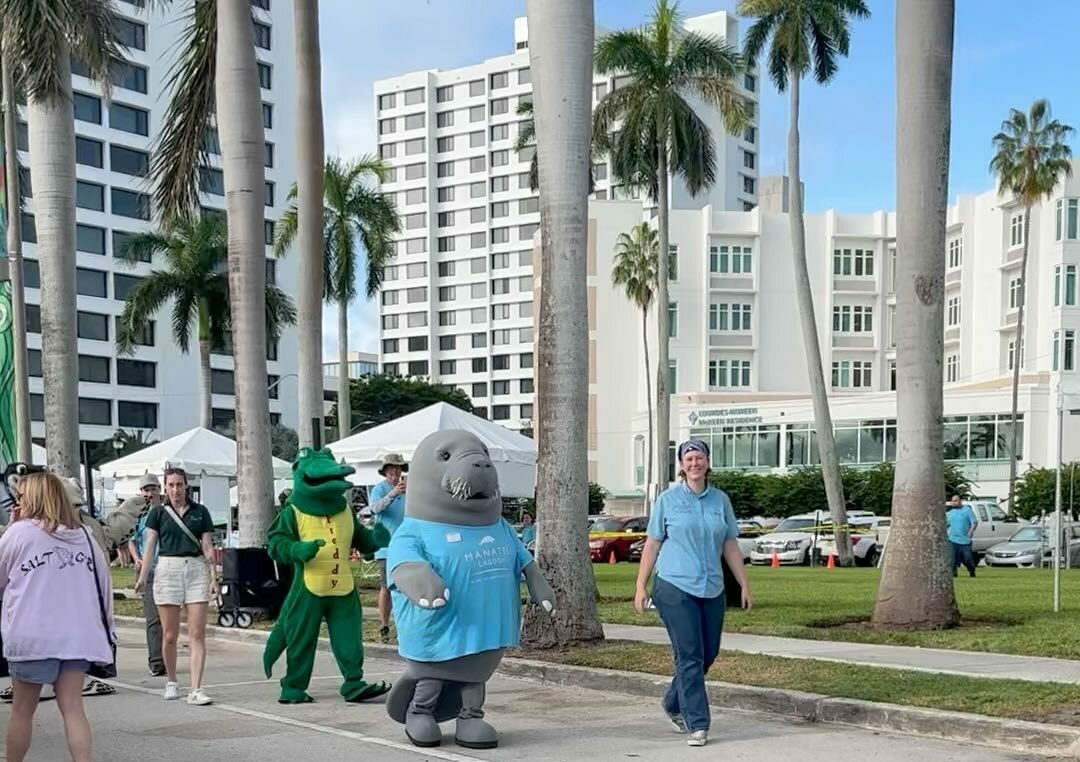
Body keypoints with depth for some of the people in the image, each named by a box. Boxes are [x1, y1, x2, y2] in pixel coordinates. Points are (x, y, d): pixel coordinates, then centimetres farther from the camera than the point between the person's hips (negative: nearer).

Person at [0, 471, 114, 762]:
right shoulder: (84, 536, 10)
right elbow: (104, 584, 12)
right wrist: (105, 627, 20)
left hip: (33, 636, -3)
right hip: (77, 636, 3)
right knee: (72, 708, 1)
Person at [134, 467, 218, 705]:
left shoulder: (200, 512, 10)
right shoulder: (158, 512, 7)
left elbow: (207, 547, 9)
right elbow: (150, 546, 3)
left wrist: (213, 576, 1)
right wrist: (142, 576, -8)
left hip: (197, 569, 1)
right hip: (168, 568, -1)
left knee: (197, 634, -6)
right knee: (169, 635, 3)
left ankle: (196, 690, -7)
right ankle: (171, 682, 23)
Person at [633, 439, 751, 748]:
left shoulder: (720, 500, 9)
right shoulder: (668, 499, 0)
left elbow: (730, 546, 13)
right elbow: (652, 545, 3)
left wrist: (744, 584, 10)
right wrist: (641, 586, 0)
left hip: (712, 590, 4)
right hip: (676, 588, -4)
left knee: (708, 654, 10)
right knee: (690, 657, -7)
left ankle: (674, 705, 32)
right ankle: (698, 725, -3)